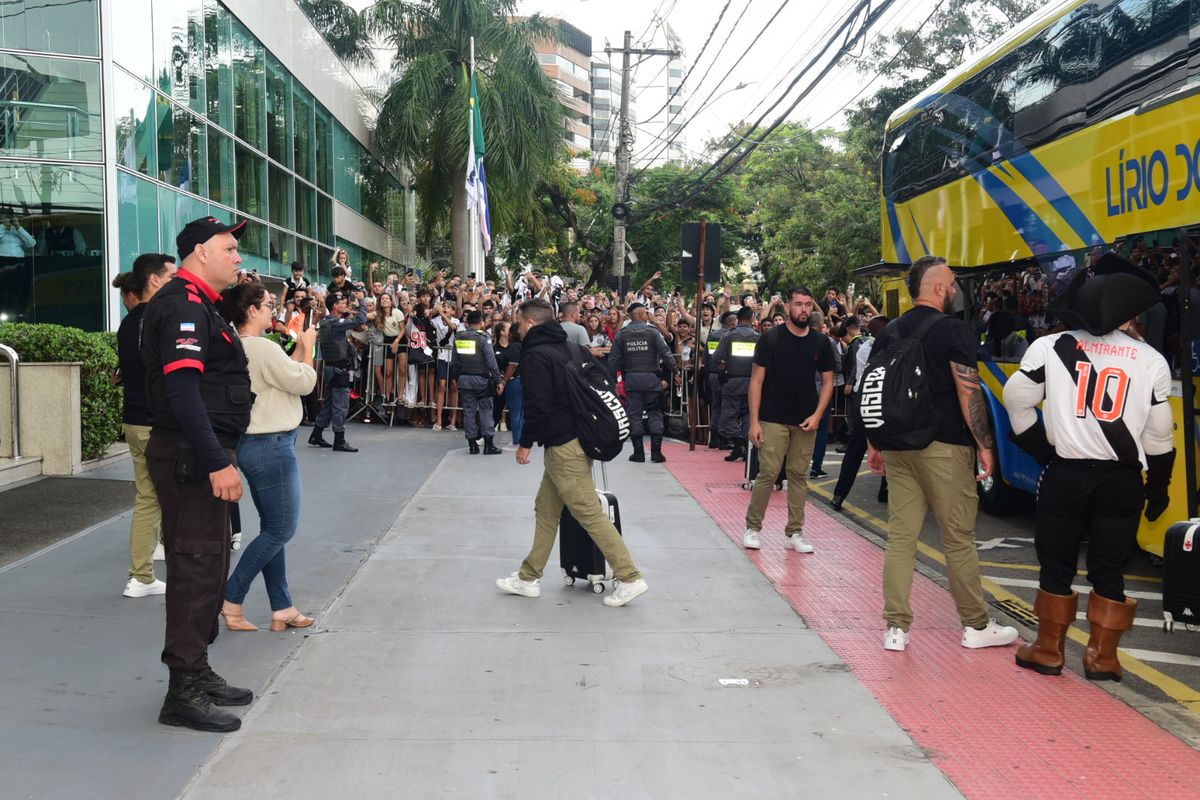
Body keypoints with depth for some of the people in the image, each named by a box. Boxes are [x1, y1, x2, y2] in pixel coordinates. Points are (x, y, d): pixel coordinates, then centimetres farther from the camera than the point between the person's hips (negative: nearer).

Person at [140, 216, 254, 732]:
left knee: (207, 563, 16)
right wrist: (217, 462, -27)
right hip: (190, 456, -11)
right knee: (196, 566, -6)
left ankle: (197, 674, 27)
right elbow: (183, 390, -25)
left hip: (199, 455, 11)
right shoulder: (184, 305, -15)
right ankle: (183, 693, 1)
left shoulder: (198, 304, 19)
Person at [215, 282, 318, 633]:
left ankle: (282, 608, 19)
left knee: (273, 529, 14)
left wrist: (298, 347, 15)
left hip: (253, 444, 10)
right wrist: (307, 346, 3)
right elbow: (304, 383, -10)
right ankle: (230, 599, 2)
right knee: (280, 530, -1)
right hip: (271, 446, -10)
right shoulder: (264, 348, -19)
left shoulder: (239, 349, 10)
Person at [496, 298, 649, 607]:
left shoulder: (536, 355, -13)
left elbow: (538, 406, -20)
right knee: (547, 509, 16)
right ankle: (529, 578, 24)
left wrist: (526, 443, -8)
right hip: (578, 438, 10)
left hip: (563, 446, -10)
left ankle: (629, 578, -7)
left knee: (590, 513, -8)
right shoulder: (565, 347, 15)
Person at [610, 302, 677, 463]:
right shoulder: (652, 332, -4)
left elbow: (614, 359, 0)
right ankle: (656, 452, 3)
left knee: (634, 414, 7)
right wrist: (673, 372, 3)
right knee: (655, 414, 6)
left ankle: (638, 452, 7)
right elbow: (666, 354, -8)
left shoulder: (622, 334, 1)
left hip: (631, 379, 1)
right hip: (651, 378, -1)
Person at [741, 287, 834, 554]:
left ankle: (795, 532, 16)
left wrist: (817, 415, -5)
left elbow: (827, 382, 9)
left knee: (799, 476, 8)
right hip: (773, 420, -3)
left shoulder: (820, 343, 4)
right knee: (767, 473, -5)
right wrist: (754, 421, -11)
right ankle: (752, 527, 10)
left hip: (806, 422, 3)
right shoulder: (770, 339, -5)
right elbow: (756, 381, -5)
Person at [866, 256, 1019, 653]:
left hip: (897, 446, 6)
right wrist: (985, 445, -8)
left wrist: (873, 444, 18)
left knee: (900, 536, 6)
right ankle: (977, 626, 19)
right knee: (959, 538, 6)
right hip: (944, 448, -5)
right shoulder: (955, 330, -9)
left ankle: (896, 628, 8)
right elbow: (968, 392, -15)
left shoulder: (889, 333, 10)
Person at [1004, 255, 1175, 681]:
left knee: (1056, 565, 11)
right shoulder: (1151, 360, 1)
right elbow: (1160, 433, 4)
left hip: (1064, 473, 0)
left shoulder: (1052, 347, -2)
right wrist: (1158, 485, 15)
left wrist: (1039, 446, 9)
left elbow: (1017, 399, -3)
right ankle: (1102, 656, 15)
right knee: (1109, 571, 10)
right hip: (1121, 479, 1)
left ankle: (1048, 650, 18)